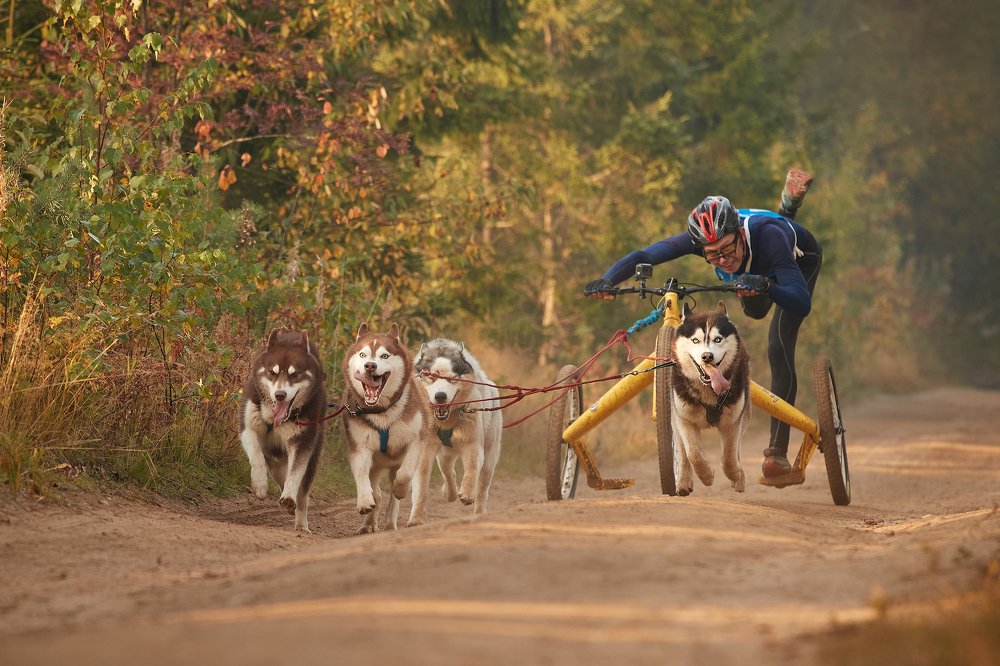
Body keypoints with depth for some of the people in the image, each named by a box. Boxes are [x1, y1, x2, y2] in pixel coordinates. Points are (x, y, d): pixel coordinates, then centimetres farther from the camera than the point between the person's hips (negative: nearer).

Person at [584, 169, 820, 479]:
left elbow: (803, 303, -57)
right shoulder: (701, 238, -41)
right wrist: (606, 280, -63)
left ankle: (778, 451, -11)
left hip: (800, 259, -5)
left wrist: (764, 285, -74)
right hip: (756, 268, 5)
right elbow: (642, 256, -44)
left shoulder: (767, 235, -50)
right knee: (754, 311, 37)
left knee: (779, 349, -21)